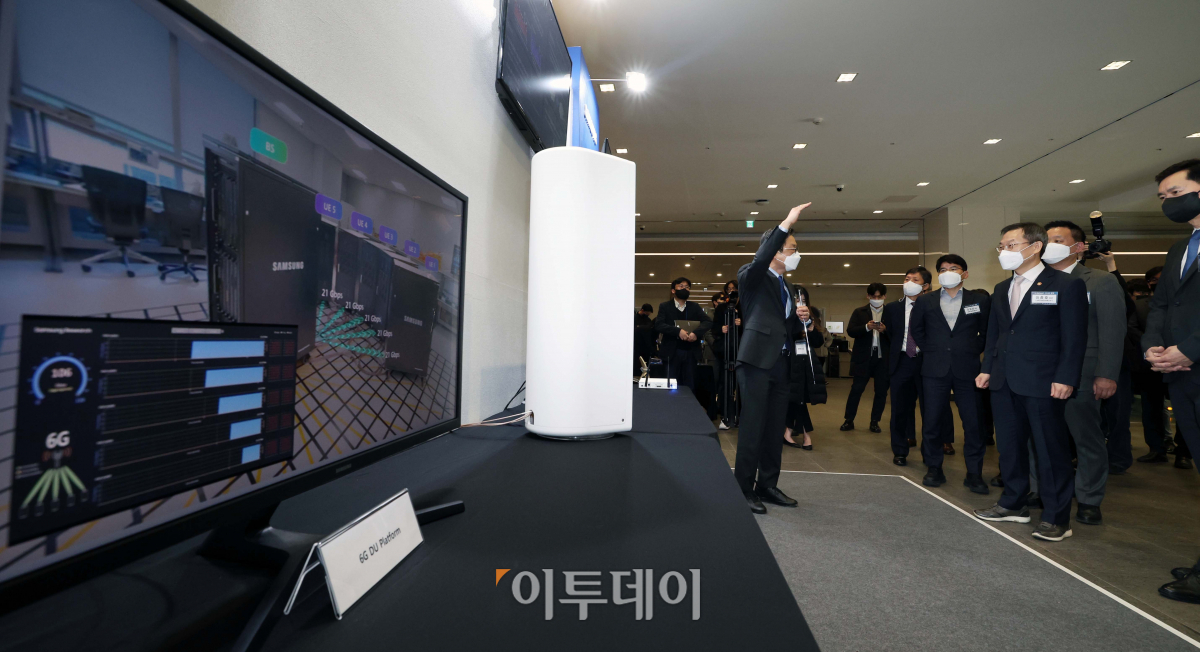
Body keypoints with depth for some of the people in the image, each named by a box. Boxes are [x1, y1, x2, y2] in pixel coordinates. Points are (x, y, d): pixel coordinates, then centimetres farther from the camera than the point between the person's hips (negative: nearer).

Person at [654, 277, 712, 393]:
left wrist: (696, 333, -19)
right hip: (672, 352, -2)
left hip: (690, 352, 2)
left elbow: (708, 322, -1)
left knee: (690, 387, 5)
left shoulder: (694, 307, 12)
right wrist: (678, 331, -22)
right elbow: (658, 325, -9)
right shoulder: (665, 306, 5)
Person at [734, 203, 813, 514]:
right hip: (757, 361, -8)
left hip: (780, 363, 8)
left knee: (775, 430, 12)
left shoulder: (786, 285, 20)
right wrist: (786, 224, -27)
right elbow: (760, 260, -28)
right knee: (752, 429, -5)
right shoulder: (752, 276, -3)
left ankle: (767, 485, 25)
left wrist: (801, 318, 3)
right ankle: (744, 489, 5)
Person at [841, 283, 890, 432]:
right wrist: (866, 327, -21)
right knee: (856, 389, 1)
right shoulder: (859, 312, 6)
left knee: (881, 391, 7)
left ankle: (875, 422, 19)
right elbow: (850, 331, -5)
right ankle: (849, 420, 9)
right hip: (863, 357, -1)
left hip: (883, 358, 1)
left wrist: (885, 330, -21)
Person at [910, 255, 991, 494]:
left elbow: (988, 331, 13)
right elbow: (916, 330, 18)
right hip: (935, 369, 1)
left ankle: (974, 474, 13)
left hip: (967, 369, 0)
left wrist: (975, 351, 6)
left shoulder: (980, 301, 4)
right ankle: (934, 469, 15)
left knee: (973, 422, 1)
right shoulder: (925, 302, 6)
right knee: (932, 421, 2)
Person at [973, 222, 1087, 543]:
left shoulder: (1066, 285, -4)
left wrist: (1065, 379, -14)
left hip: (1042, 383, -6)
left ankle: (1056, 517, 15)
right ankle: (1014, 504, 26)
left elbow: (1074, 337, -8)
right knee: (1009, 445, 13)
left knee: (1051, 450, 3)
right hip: (1005, 383, 6)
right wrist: (987, 369, 10)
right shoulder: (1001, 289, 14)